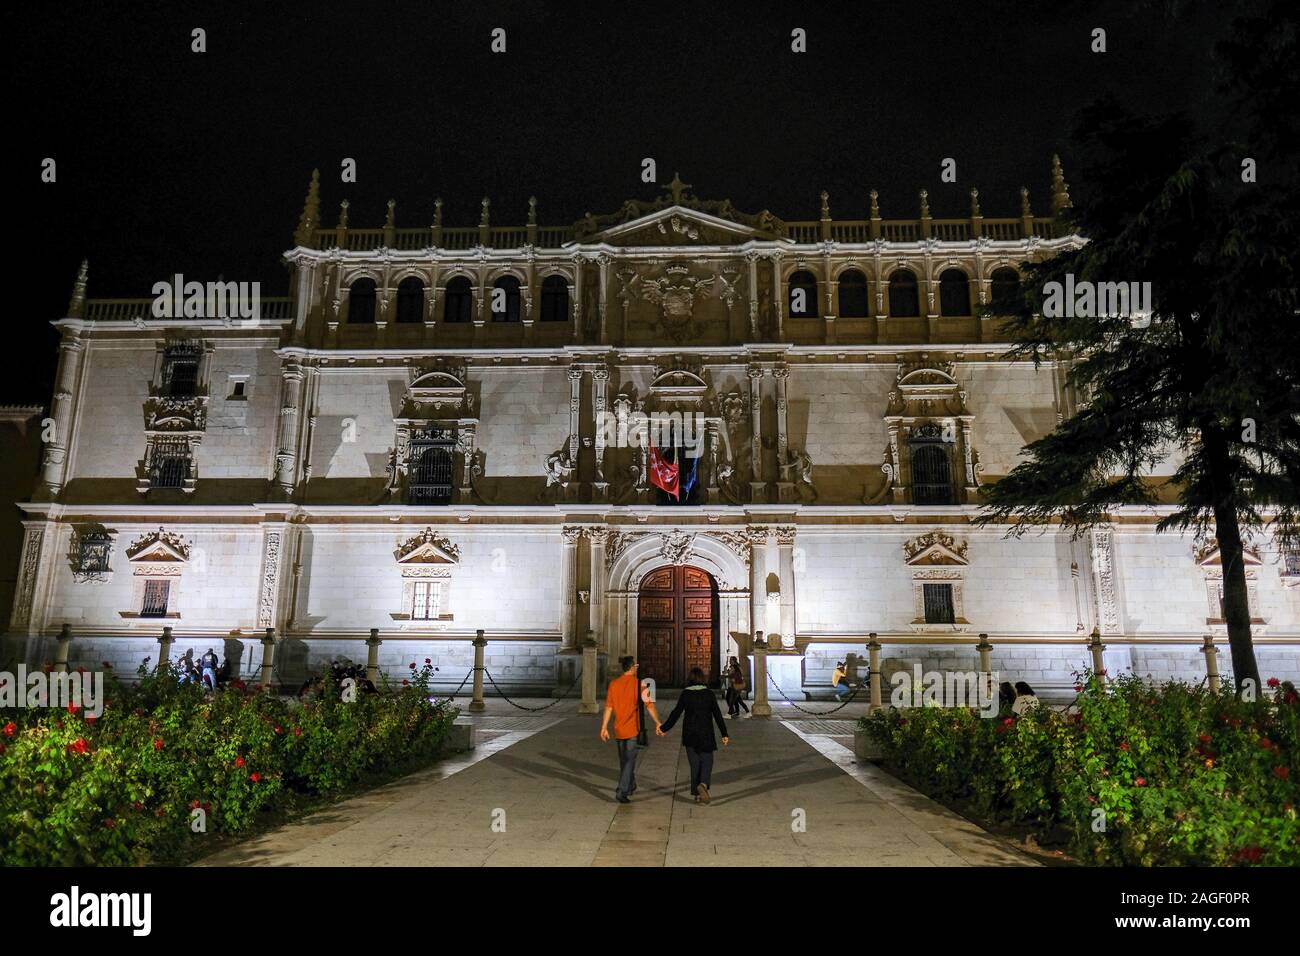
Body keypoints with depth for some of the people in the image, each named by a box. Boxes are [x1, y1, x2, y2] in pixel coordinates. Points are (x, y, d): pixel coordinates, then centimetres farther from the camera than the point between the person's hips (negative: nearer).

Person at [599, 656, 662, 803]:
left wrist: (604, 727, 7)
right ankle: (621, 792, -9)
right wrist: (658, 723, -4)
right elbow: (649, 705, -11)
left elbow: (608, 707, 2)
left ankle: (630, 786, 36)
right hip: (633, 729, -5)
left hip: (619, 729, 5)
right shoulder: (638, 683, -10)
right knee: (629, 761, 0)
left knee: (624, 759, 20)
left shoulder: (614, 684, 1)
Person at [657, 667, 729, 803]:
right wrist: (724, 734, 2)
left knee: (695, 763, 10)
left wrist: (664, 728, 5)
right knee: (707, 761, 7)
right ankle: (703, 784, -18)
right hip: (706, 734, -1)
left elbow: (676, 713, -4)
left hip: (690, 735, 1)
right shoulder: (709, 693, -3)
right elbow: (718, 715, -3)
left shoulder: (685, 694, -4)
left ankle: (697, 793, 12)